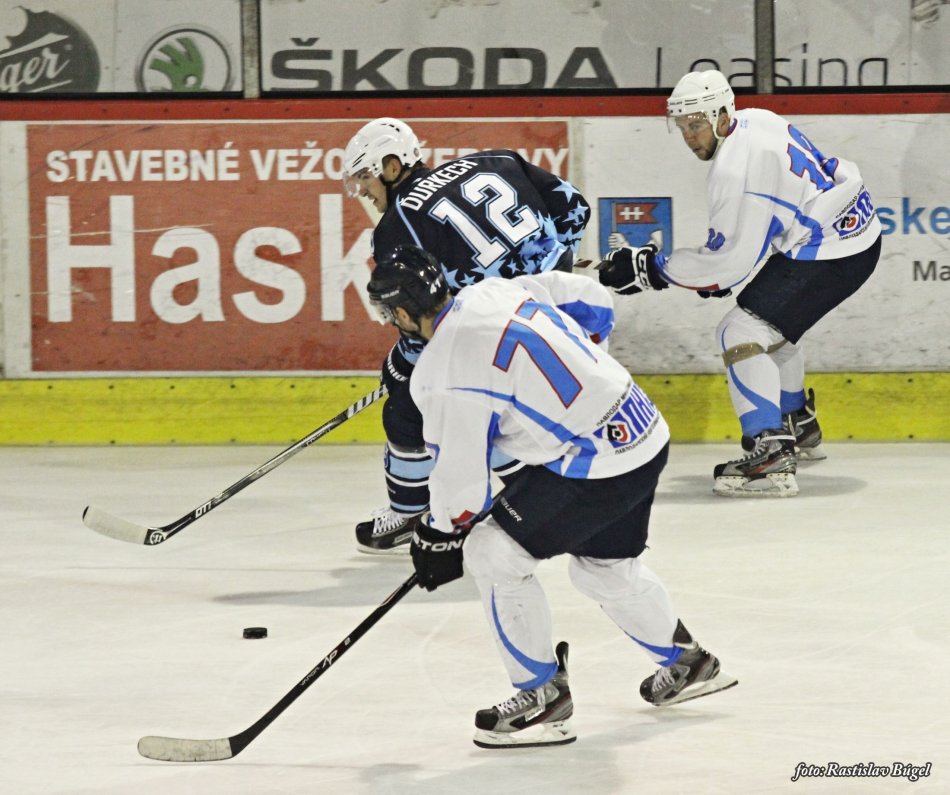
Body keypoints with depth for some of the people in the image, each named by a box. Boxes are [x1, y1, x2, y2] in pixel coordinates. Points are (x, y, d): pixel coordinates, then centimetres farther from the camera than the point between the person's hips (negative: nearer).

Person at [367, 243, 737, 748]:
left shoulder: (446, 371, -18)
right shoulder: (495, 292, 5)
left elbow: (462, 476, -13)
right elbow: (591, 301, 18)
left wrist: (439, 537, 5)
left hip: (595, 466, -9)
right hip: (644, 435, 9)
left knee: (492, 554, -2)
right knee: (603, 566, 28)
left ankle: (544, 696, 6)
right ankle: (687, 664, 46)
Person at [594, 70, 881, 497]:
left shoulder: (735, 169, -22)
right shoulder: (754, 121, 8)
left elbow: (730, 258, -19)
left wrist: (651, 268, -13)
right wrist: (723, 267, 17)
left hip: (834, 254, -11)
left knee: (741, 332, -15)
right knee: (771, 326, 29)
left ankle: (771, 456, -23)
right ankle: (800, 427, 46)